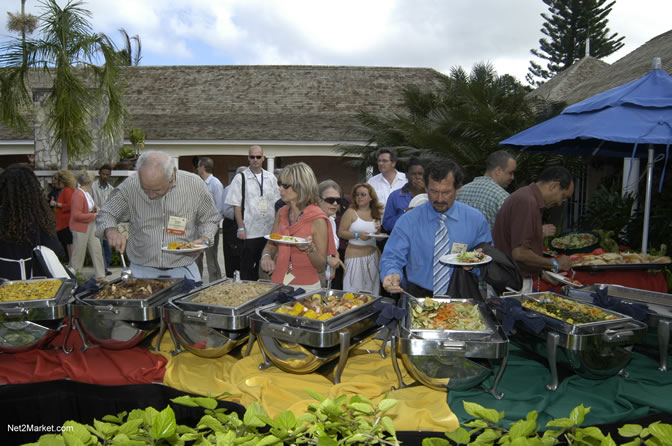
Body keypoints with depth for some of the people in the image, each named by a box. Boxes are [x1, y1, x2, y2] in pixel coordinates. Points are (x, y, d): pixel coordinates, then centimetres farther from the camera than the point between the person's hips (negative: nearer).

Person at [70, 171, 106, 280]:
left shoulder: (87, 192, 7)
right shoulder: (78, 195, -21)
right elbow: (77, 215, -23)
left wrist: (95, 208, 5)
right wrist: (93, 216, -18)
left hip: (90, 226, 9)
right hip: (80, 227, -9)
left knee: (97, 249, 9)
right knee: (79, 253, 4)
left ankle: (100, 275, 17)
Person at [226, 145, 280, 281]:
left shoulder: (271, 178, 10)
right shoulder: (240, 178, -1)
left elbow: (277, 203, 13)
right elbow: (236, 205, -4)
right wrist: (240, 228, -10)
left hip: (269, 230, 4)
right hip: (249, 232, -4)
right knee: (247, 269, 1)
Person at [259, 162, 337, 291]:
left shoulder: (318, 219, -14)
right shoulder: (282, 213, 2)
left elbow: (321, 267, -10)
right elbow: (270, 245, 12)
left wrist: (310, 249, -27)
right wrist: (266, 256, -8)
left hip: (305, 286, -5)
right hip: (278, 282, 5)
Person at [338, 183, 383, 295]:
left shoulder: (376, 213, 11)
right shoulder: (351, 212, -3)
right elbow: (341, 232, -9)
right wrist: (357, 235, -19)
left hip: (372, 255, 5)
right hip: (355, 255, -4)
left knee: (371, 288, 7)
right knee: (355, 289, -4)